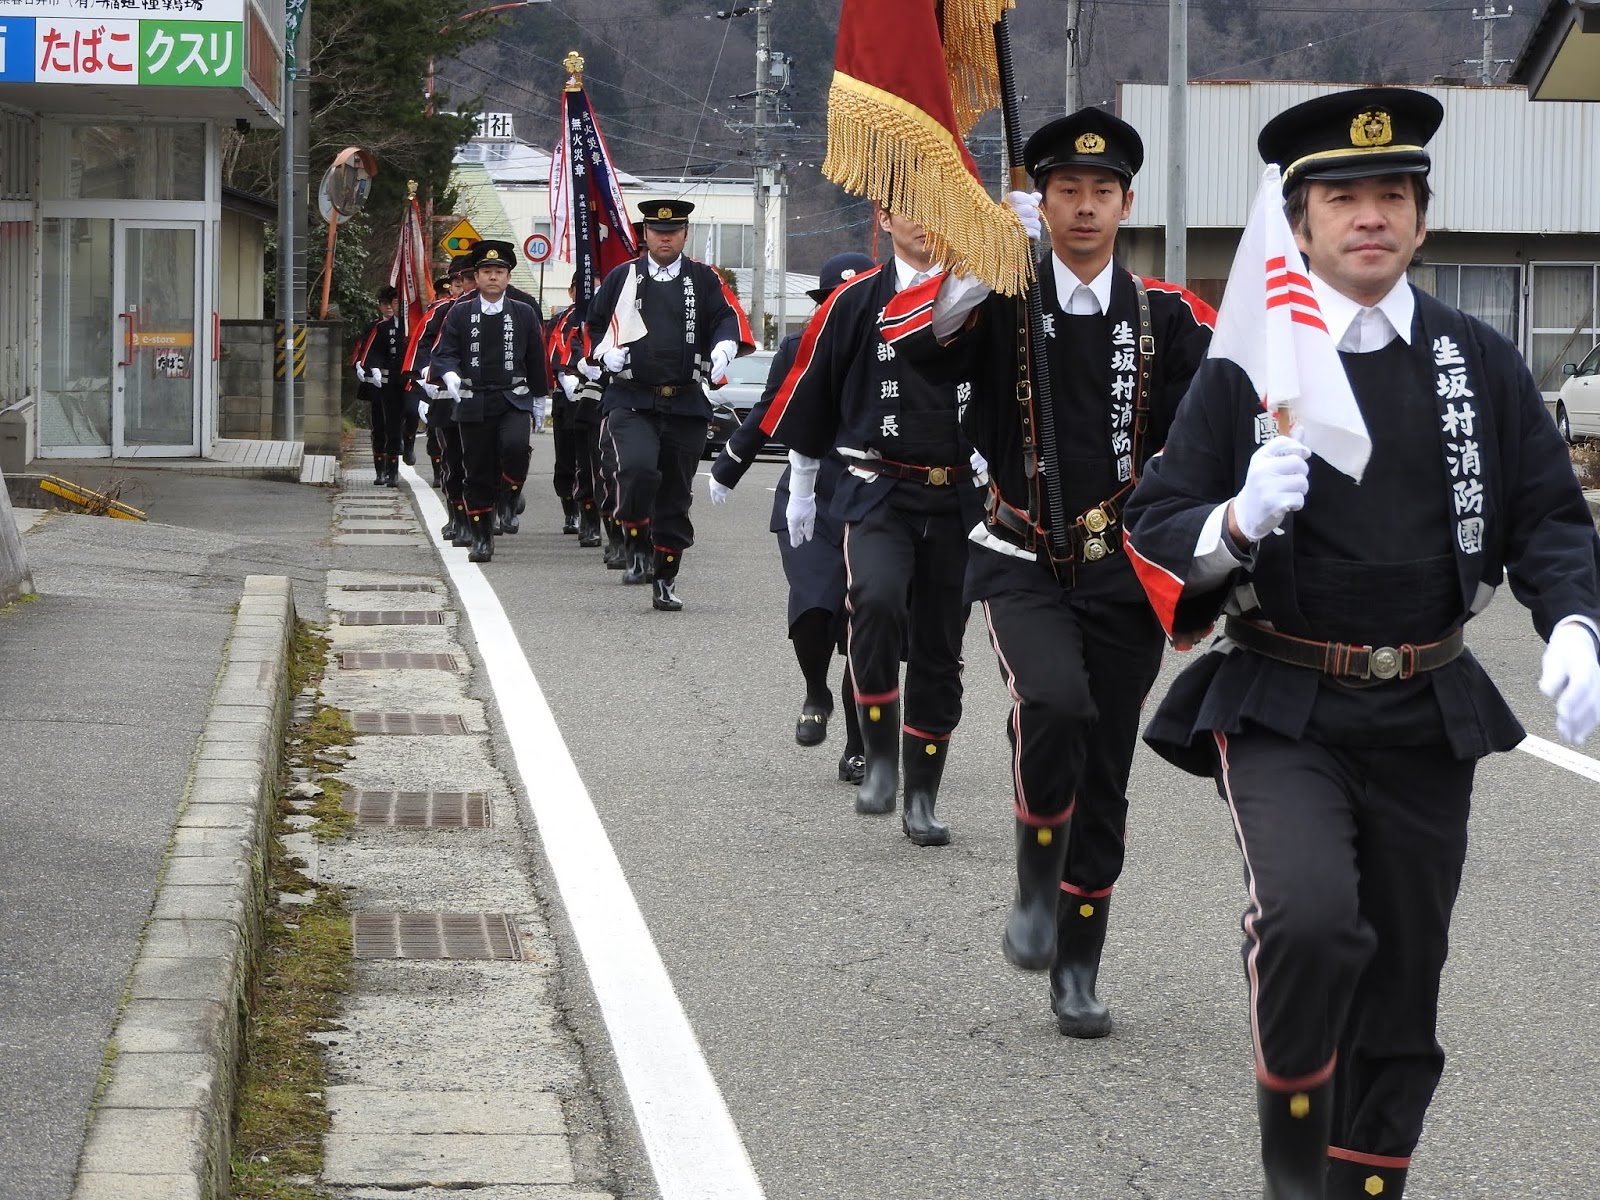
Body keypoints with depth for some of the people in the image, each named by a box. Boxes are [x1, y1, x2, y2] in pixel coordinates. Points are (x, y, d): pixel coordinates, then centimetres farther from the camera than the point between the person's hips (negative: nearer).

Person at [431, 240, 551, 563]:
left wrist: (540, 400, 15)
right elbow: (443, 353, 0)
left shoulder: (525, 314, 6)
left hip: (514, 400, -1)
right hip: (473, 403, 1)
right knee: (477, 472, 3)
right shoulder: (459, 314, 5)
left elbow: (537, 359, 13)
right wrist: (450, 374, -22)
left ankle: (507, 500, -2)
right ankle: (482, 538, 15)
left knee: (516, 445, -28)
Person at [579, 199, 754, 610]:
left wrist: (724, 348, -24)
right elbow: (594, 324, 17)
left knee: (676, 493, 5)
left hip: (686, 402, 1)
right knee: (638, 468, -27)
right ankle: (638, 549, -6)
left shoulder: (704, 280, 9)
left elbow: (727, 316, -2)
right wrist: (604, 352, -4)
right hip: (631, 400, -1)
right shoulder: (622, 278, 9)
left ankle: (665, 580, 17)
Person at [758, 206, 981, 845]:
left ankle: (921, 799, 17)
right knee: (877, 601, -28)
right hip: (878, 496, -2)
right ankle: (880, 756, -11)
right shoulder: (853, 303, 1)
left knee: (939, 648, 6)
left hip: (957, 499, 2)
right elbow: (809, 397, 9)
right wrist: (800, 492, 14)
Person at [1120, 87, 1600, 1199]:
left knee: (1401, 991, 10)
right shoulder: (1247, 366, -2)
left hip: (1425, 722, 3)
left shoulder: (1481, 364, 4)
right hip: (1281, 712, -3)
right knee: (1309, 915, -27)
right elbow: (1157, 528, -2)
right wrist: (1239, 522, -24)